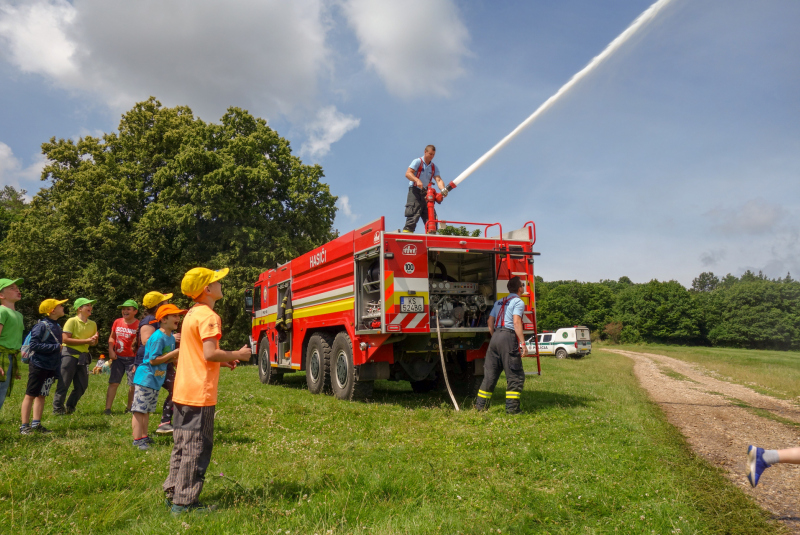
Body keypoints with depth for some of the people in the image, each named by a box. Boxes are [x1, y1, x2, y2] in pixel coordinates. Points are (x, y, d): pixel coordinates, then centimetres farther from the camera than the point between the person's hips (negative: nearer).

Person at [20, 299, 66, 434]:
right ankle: (24, 426, 8)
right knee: (30, 395, 2)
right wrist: (56, 347, -19)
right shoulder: (41, 326, -14)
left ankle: (36, 424, 20)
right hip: (38, 366, -7)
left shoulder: (57, 326, 9)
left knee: (42, 395, 13)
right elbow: (34, 345, -21)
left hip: (51, 367, 7)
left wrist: (57, 368, 11)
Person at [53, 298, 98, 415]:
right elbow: (66, 339, -15)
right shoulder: (72, 321, -6)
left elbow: (94, 343, 20)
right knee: (64, 384, -3)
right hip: (69, 354, -6)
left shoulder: (93, 324, 12)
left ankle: (70, 407, 23)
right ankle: (57, 408, 10)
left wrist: (94, 340, -6)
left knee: (82, 385, 7)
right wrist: (86, 341, -16)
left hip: (83, 356, 6)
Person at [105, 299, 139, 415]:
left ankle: (129, 408, 19)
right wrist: (111, 350, 0)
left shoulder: (138, 325, -9)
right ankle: (107, 409, 4)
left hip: (132, 358, -3)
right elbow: (112, 337, 16)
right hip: (118, 357, 3)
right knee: (113, 383, 2)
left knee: (133, 384, 2)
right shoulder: (117, 322, 4)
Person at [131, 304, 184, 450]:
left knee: (147, 410, 17)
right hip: (146, 378, -10)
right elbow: (153, 360, -21)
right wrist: (174, 353, -20)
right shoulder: (158, 337, -19)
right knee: (139, 410, -3)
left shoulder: (171, 338, 10)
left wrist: (177, 356, -1)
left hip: (157, 380, 10)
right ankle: (137, 439, 1)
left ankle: (144, 437, 25)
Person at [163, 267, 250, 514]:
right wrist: (237, 355, -9)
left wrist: (223, 361, 14)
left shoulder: (191, 314, 15)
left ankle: (173, 492, 27)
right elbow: (210, 354, -24)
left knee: (182, 445, 18)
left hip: (183, 391, 10)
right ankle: (185, 502, 7)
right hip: (200, 393, -10)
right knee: (196, 448, 0)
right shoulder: (208, 316, -16)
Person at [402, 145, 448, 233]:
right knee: (413, 216, -18)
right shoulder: (417, 162, 3)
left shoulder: (434, 168, 17)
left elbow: (438, 179, 1)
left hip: (426, 193, 6)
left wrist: (443, 189, -20)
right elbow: (408, 173, -10)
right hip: (415, 191, -6)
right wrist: (417, 180, -29)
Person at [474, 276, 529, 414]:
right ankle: (512, 407, -1)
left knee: (490, 373, 11)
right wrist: (523, 344, -13)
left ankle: (480, 405, 13)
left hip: (495, 337, 7)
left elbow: (490, 322, 20)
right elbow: (516, 323, -12)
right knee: (515, 375, 1)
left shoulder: (499, 302, 22)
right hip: (508, 337, -7)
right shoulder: (518, 302, 0)